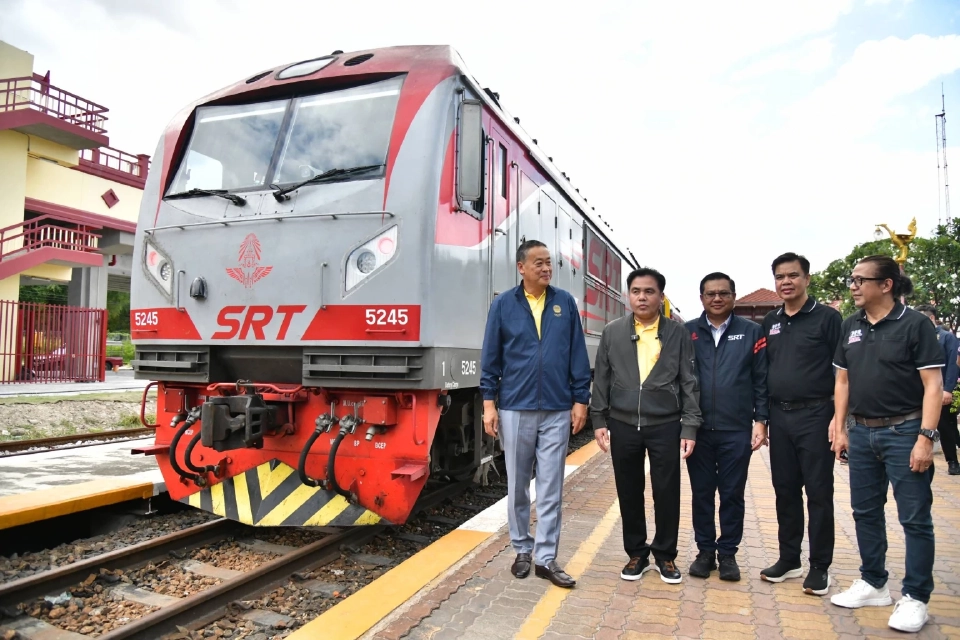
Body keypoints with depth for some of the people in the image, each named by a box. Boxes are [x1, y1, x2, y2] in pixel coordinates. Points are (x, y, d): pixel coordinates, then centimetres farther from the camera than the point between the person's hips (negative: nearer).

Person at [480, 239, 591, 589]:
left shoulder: (565, 303, 4)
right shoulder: (503, 304, 0)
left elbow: (578, 355, 4)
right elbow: (491, 357, 1)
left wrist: (580, 399, 1)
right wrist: (489, 403, -4)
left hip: (557, 411, 1)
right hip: (515, 409, 0)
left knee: (550, 488, 5)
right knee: (517, 486, 11)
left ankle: (545, 557, 14)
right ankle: (522, 550, 26)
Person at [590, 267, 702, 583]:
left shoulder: (678, 334, 0)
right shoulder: (612, 332, 3)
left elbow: (689, 382, 0)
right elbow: (601, 379, 5)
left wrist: (690, 427, -4)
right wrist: (599, 420, 2)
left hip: (665, 426, -1)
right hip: (623, 425, 1)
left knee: (667, 493, 7)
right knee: (629, 493, 11)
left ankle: (665, 555, 26)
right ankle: (636, 553, 28)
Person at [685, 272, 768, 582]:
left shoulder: (752, 332, 3)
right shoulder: (687, 332, 3)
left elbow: (761, 380, 2)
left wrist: (760, 420, -3)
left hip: (737, 430, -1)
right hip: (698, 429, 1)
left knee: (732, 494, 9)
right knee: (702, 493, 10)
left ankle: (728, 553, 23)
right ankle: (705, 551, 24)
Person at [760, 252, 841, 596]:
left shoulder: (827, 317, -5)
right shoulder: (770, 322, 11)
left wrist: (839, 418, -13)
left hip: (815, 416, -5)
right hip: (780, 416, 5)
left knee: (818, 492, 3)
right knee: (785, 490, 12)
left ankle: (819, 566, 16)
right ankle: (789, 558, 25)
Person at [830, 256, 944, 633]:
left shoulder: (914, 325, -8)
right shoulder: (851, 327, 8)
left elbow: (933, 386, -11)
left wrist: (925, 437, -18)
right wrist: (840, 429, 8)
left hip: (904, 431, -6)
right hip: (862, 432, 6)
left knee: (915, 518, 2)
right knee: (865, 512, 14)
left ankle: (915, 598, 15)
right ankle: (873, 584, 29)